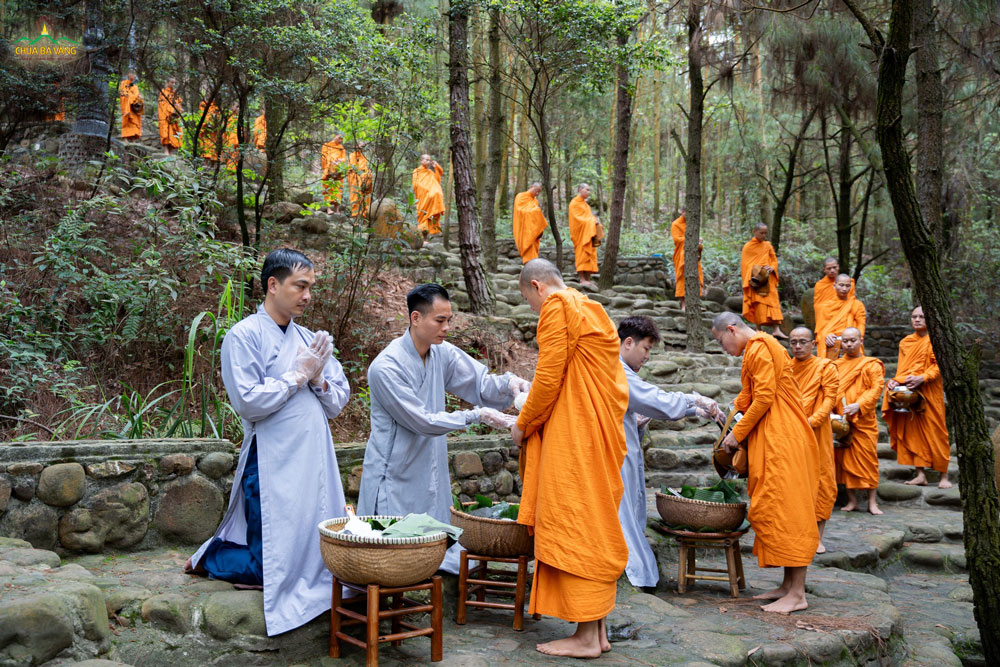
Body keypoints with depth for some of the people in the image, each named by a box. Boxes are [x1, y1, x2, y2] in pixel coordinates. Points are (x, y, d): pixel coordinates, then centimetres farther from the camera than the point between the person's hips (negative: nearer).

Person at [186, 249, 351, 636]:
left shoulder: (310, 340, 12)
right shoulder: (244, 337, -8)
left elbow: (338, 403, 12)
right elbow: (248, 402, -18)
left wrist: (318, 378, -7)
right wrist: (298, 375, -12)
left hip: (316, 465, 7)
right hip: (273, 468, -7)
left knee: (319, 555, 14)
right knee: (271, 568, -1)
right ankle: (207, 557, 26)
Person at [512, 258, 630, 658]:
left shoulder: (557, 308, -8)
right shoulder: (592, 310, 20)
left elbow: (548, 379, -14)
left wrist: (523, 425, -1)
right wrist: (533, 421, 20)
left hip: (573, 437, -9)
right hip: (603, 433, 10)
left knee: (574, 527, -5)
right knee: (596, 528, 11)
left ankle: (586, 636, -1)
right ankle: (599, 631, 16)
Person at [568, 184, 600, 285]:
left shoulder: (585, 204, 22)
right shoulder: (574, 203, -4)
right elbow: (576, 218, -13)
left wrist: (595, 221, -1)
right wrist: (591, 221, -17)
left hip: (588, 234, 8)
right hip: (581, 233, -8)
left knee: (589, 256, 2)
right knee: (582, 255, -13)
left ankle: (587, 279, 1)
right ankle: (582, 280, -16)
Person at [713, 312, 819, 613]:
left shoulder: (759, 348, -10)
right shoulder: (758, 348, 22)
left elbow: (764, 397, -17)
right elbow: (751, 396, 23)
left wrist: (737, 433, -10)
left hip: (781, 440, -10)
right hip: (771, 439, 10)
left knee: (784, 509, -10)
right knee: (776, 509, 10)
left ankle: (797, 594, -8)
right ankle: (788, 585, 14)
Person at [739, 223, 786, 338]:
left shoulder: (768, 245, 10)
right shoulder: (748, 247, 0)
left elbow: (774, 260, 13)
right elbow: (744, 264, -3)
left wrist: (772, 268, -10)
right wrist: (750, 278, -15)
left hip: (768, 280, 3)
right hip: (755, 281, -3)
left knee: (773, 303, -4)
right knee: (758, 304, -4)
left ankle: (776, 329, -8)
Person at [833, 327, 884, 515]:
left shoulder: (871, 365, 3)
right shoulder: (836, 366, 13)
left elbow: (876, 388, -6)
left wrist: (859, 405, -19)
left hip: (863, 422, -3)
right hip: (840, 421, 3)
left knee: (867, 459, -1)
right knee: (845, 459, 5)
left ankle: (872, 502, 7)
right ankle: (852, 500, 14)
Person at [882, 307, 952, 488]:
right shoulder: (905, 342, 15)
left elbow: (939, 365, -8)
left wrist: (923, 378, -22)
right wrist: (895, 381, -4)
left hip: (929, 391, -4)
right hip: (908, 392, 5)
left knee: (934, 430, -4)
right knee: (913, 431, 1)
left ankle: (944, 475, 4)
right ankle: (920, 474, 4)